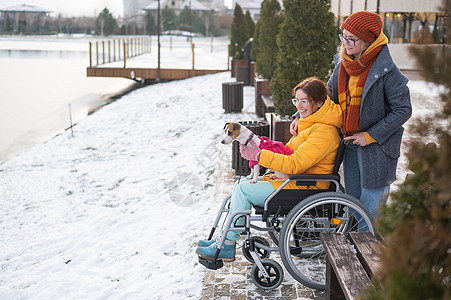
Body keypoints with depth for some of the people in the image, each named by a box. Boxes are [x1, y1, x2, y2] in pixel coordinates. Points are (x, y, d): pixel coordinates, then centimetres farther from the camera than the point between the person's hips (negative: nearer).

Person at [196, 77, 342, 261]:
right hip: (295, 180, 10)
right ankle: (225, 239, 9)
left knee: (244, 190, -14)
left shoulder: (324, 132, -21)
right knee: (241, 184, 5)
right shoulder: (310, 124, 12)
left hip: (304, 189, -10)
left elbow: (295, 164, -26)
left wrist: (258, 155, -21)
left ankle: (227, 246, -5)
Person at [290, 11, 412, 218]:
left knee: (370, 204, 0)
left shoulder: (387, 71, -18)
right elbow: (328, 96, 15)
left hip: (377, 146, -6)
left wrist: (370, 136, -17)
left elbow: (403, 110, -15)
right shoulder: (343, 64, 3)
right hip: (351, 142, 6)